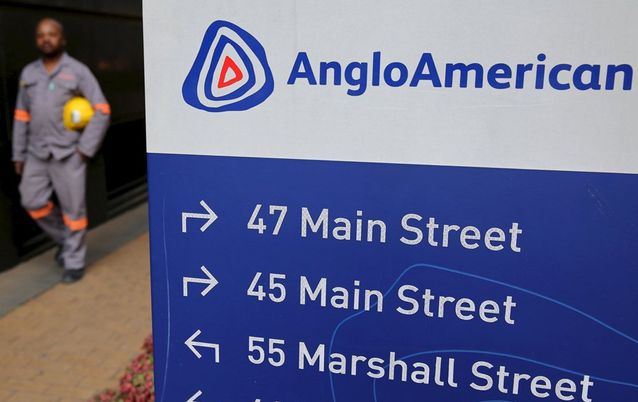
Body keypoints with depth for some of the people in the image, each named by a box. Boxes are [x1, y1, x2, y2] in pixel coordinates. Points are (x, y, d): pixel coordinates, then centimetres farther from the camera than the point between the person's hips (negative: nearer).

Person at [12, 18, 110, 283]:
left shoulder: (78, 71, -7)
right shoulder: (29, 73, 9)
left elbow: (102, 110, -11)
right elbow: (22, 116, 12)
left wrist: (86, 149, -15)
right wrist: (19, 154, 9)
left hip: (68, 152, -5)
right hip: (38, 153, 5)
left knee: (73, 208, 0)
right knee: (33, 202, 3)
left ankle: (74, 262, 12)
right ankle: (64, 238, 28)